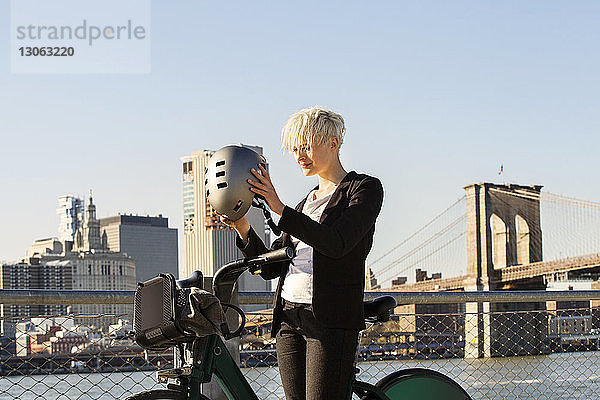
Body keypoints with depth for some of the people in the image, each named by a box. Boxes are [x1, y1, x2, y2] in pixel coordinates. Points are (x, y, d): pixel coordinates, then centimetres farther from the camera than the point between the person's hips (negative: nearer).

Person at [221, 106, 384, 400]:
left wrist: (280, 208, -20)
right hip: (288, 318, 7)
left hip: (331, 320, -7)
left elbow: (337, 244, -16)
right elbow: (269, 268, 16)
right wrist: (243, 229, 0)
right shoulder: (307, 202, 23)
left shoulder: (364, 188, 2)